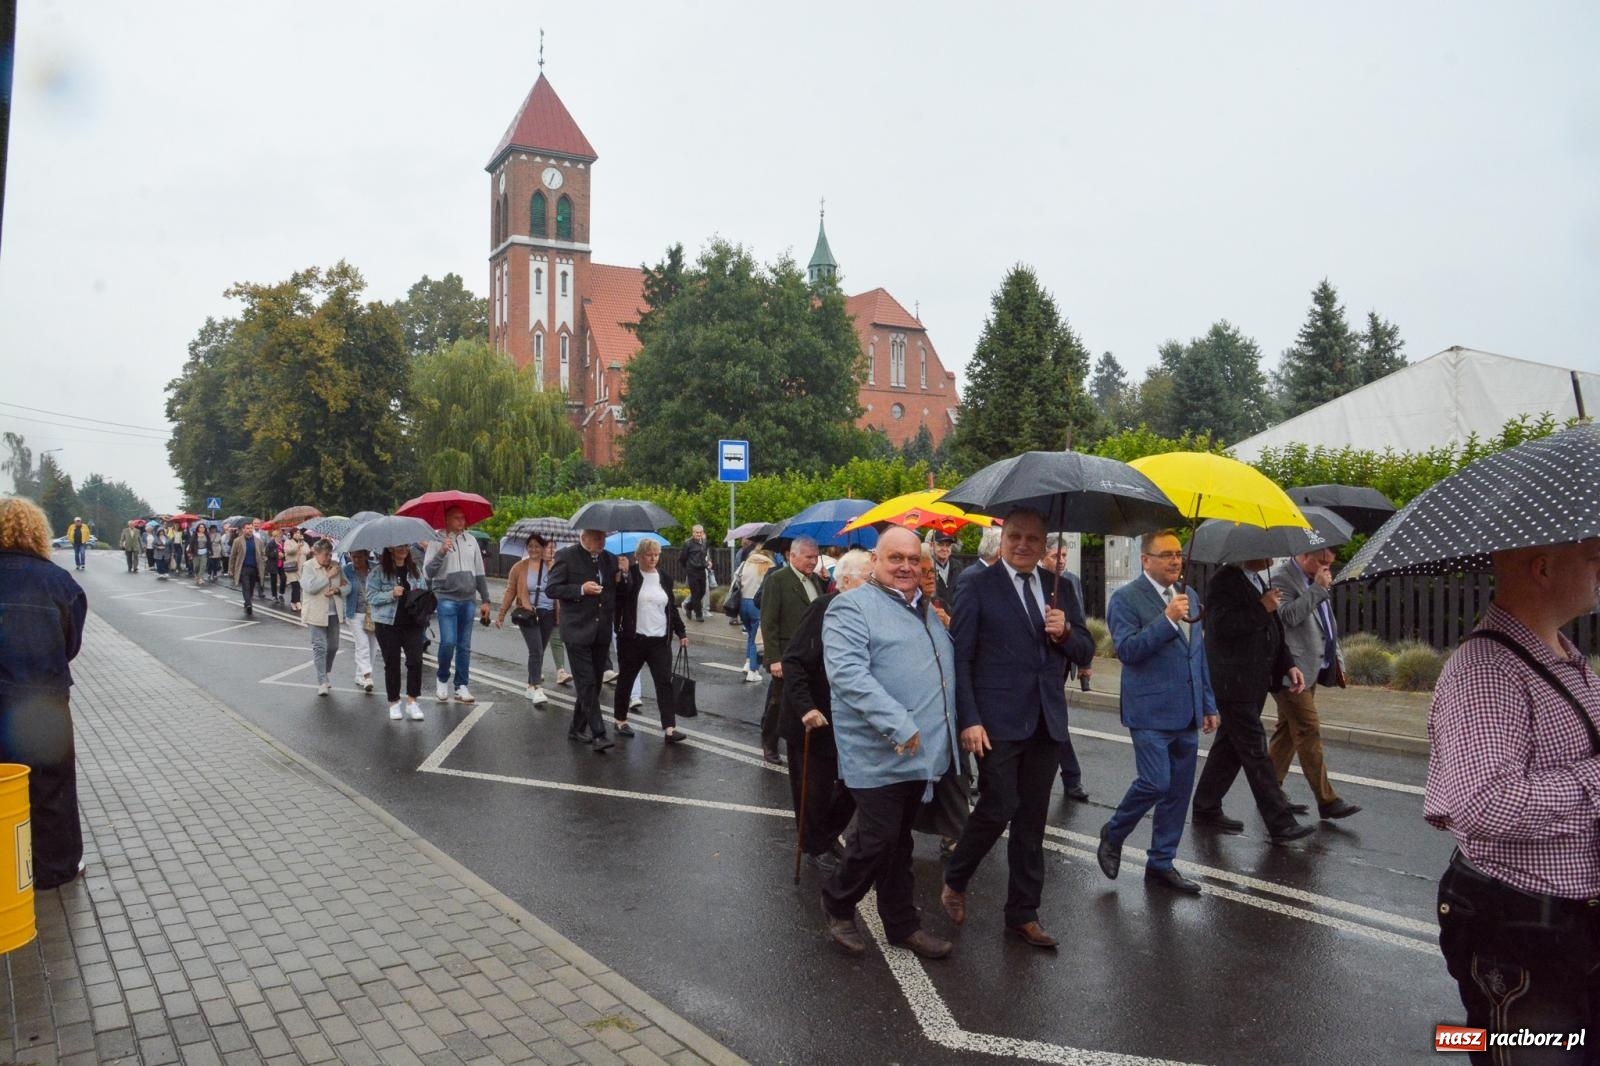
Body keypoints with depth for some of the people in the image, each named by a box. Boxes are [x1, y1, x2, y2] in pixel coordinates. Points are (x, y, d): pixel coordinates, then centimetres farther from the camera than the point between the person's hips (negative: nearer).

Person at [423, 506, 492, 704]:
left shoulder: (471, 540, 10)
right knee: (448, 642, -13)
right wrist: (441, 552, -23)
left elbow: (480, 573, 14)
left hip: (467, 600, 4)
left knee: (464, 647, 6)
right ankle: (442, 679, 12)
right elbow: (427, 572, -10)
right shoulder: (437, 541, -3)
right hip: (446, 599, -4)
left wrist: (485, 600, 11)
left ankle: (461, 687, 13)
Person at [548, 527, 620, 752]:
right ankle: (598, 734, -10)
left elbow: (617, 593, 18)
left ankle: (577, 729, 24)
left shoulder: (610, 559, 10)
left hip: (602, 632, 6)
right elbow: (552, 589, -7)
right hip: (578, 631, -6)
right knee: (587, 683, -9)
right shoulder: (566, 556, -5)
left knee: (593, 684, 11)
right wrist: (581, 590, -19)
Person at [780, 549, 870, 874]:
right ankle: (815, 847, 29)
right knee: (815, 787, 8)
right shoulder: (825, 609, -20)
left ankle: (829, 833, 36)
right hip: (815, 722, -6)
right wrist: (805, 708, -28)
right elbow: (794, 661, -22)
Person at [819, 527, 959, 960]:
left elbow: (946, 669, 28)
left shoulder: (926, 609, 15)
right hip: (880, 754, -7)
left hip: (923, 752, 7)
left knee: (899, 843, 17)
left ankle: (902, 923, 28)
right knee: (878, 841, -3)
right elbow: (847, 673, -24)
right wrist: (898, 725, -28)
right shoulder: (852, 608, -11)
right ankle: (837, 903, 23)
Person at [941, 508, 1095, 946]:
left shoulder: (1060, 588, 10)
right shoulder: (979, 587, -5)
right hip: (997, 721, -5)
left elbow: (1085, 651, 12)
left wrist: (1066, 632, -11)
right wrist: (970, 720, -13)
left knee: (1031, 820, 10)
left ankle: (1023, 914, 23)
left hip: (1047, 722, 5)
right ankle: (954, 882, 21)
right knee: (999, 808, -6)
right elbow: (960, 658, -7)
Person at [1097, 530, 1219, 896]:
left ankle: (1161, 864, 21)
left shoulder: (1189, 597, 14)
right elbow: (1127, 649, -19)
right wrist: (1167, 619, -24)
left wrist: (1209, 704, 17)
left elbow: (1199, 655, 19)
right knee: (1156, 782, -13)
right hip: (1150, 712, -7)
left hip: (1186, 713, 7)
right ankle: (1113, 834, 14)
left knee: (1178, 791, 9)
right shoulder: (1126, 599, -8)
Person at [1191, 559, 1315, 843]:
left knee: (1230, 746, 15)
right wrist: (1262, 608, -21)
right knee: (1255, 752, -5)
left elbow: (1272, 631, 21)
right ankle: (1280, 824, -1)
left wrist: (1289, 665, 10)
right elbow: (1224, 626, -25)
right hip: (1233, 684, -10)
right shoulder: (1225, 580, -13)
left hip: (1254, 683, 10)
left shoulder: (1259, 581, 16)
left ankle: (1206, 809, 26)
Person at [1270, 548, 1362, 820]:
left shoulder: (1314, 581, 14)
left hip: (1310, 670, 9)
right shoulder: (1282, 578, -12)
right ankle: (1327, 800, -4)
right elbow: (1288, 616, -26)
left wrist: (1337, 660, 18)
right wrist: (1318, 588, -20)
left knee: (1287, 732, 12)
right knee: (1309, 733, -7)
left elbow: (1326, 623, 23)